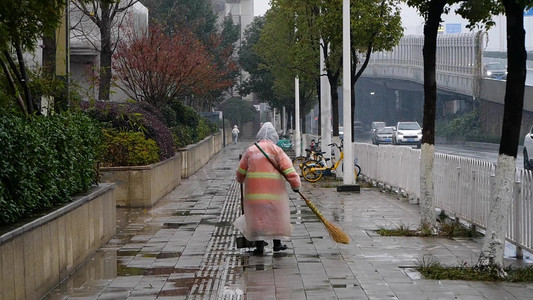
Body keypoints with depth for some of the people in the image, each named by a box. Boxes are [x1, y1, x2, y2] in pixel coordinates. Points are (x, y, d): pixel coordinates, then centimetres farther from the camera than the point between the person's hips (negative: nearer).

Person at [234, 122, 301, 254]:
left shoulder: (250, 150, 8)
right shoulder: (277, 150, 0)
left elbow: (240, 173, 13)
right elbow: (288, 169, -7)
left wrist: (241, 180, 33)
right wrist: (295, 184, 2)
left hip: (254, 188, 2)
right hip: (274, 189, -1)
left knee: (257, 215, 7)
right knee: (276, 214, 13)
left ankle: (259, 244, 4)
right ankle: (277, 243, 18)